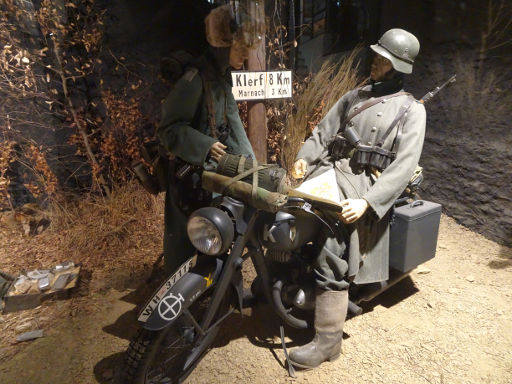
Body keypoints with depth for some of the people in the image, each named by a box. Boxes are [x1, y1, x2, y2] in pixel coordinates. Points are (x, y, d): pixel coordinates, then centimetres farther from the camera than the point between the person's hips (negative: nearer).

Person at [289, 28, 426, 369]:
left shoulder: (411, 110, 3)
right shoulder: (355, 96, 21)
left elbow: (404, 165, -8)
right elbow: (325, 130, 16)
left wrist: (368, 201, -21)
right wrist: (305, 156, -5)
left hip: (365, 183, -6)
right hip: (330, 170, 6)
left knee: (330, 255, -19)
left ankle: (328, 342, -7)